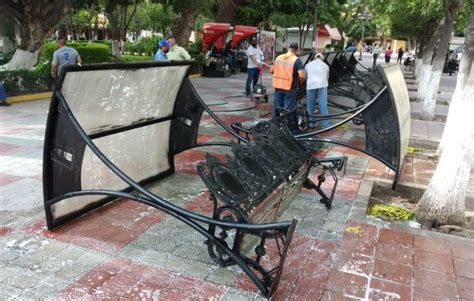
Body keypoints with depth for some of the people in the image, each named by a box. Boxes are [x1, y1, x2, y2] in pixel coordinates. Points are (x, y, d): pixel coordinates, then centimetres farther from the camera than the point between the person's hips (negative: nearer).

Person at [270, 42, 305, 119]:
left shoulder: (279, 57, 5)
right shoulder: (297, 60, -10)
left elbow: (271, 71, 13)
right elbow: (302, 76, -19)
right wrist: (299, 81, 2)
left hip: (278, 87, 5)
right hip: (290, 88, -5)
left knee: (276, 108, 14)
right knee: (289, 110, 2)